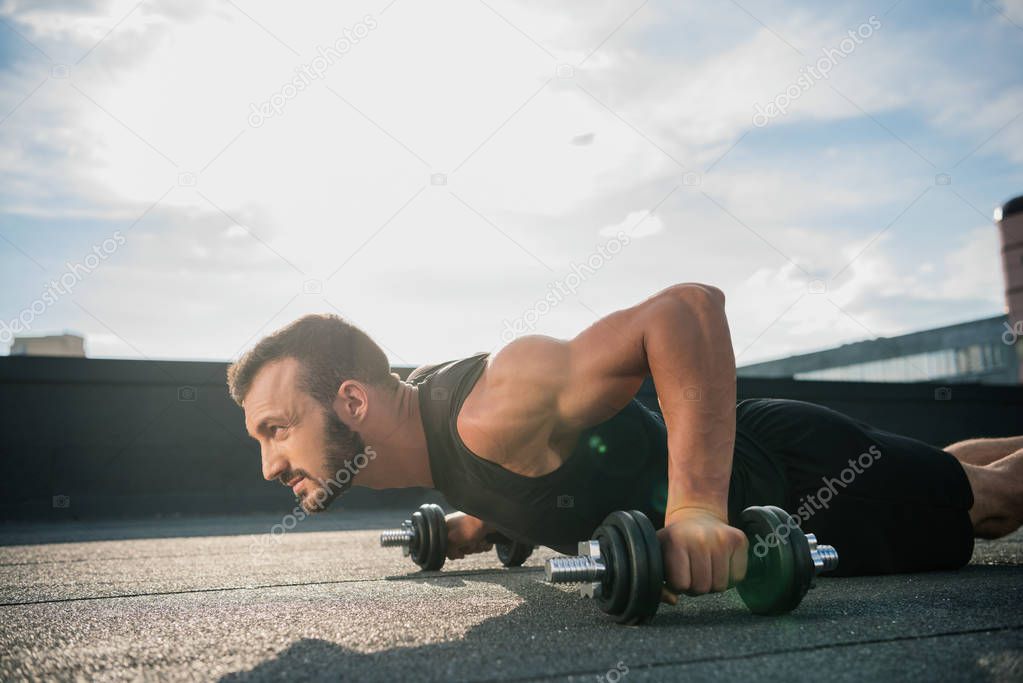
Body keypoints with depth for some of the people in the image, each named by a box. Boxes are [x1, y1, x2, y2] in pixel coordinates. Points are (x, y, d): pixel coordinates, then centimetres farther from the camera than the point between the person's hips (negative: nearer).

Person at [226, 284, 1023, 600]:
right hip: (749, 460, 7)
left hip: (806, 479, -6)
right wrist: (481, 520, 10)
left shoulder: (494, 408, -38)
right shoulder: (425, 410, -9)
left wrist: (697, 507, -47)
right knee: (954, 474, 30)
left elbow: (687, 307, -44)